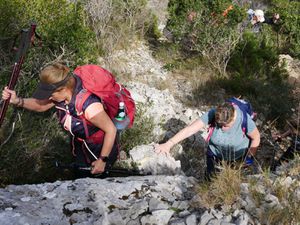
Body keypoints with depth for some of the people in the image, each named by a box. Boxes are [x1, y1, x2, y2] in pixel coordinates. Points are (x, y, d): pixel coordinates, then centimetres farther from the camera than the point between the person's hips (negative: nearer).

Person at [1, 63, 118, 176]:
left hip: (101, 150, -6)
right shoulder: (62, 94, -20)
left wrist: (102, 160, -23)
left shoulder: (89, 106, -42)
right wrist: (17, 101, -18)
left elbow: (111, 130, -31)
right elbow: (40, 105, -1)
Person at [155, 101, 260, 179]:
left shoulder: (244, 120, -32)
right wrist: (168, 144, -47)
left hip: (240, 158, -1)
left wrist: (249, 157, -11)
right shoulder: (212, 114, -31)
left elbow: (256, 137, -12)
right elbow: (190, 129, -38)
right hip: (216, 156, 1)